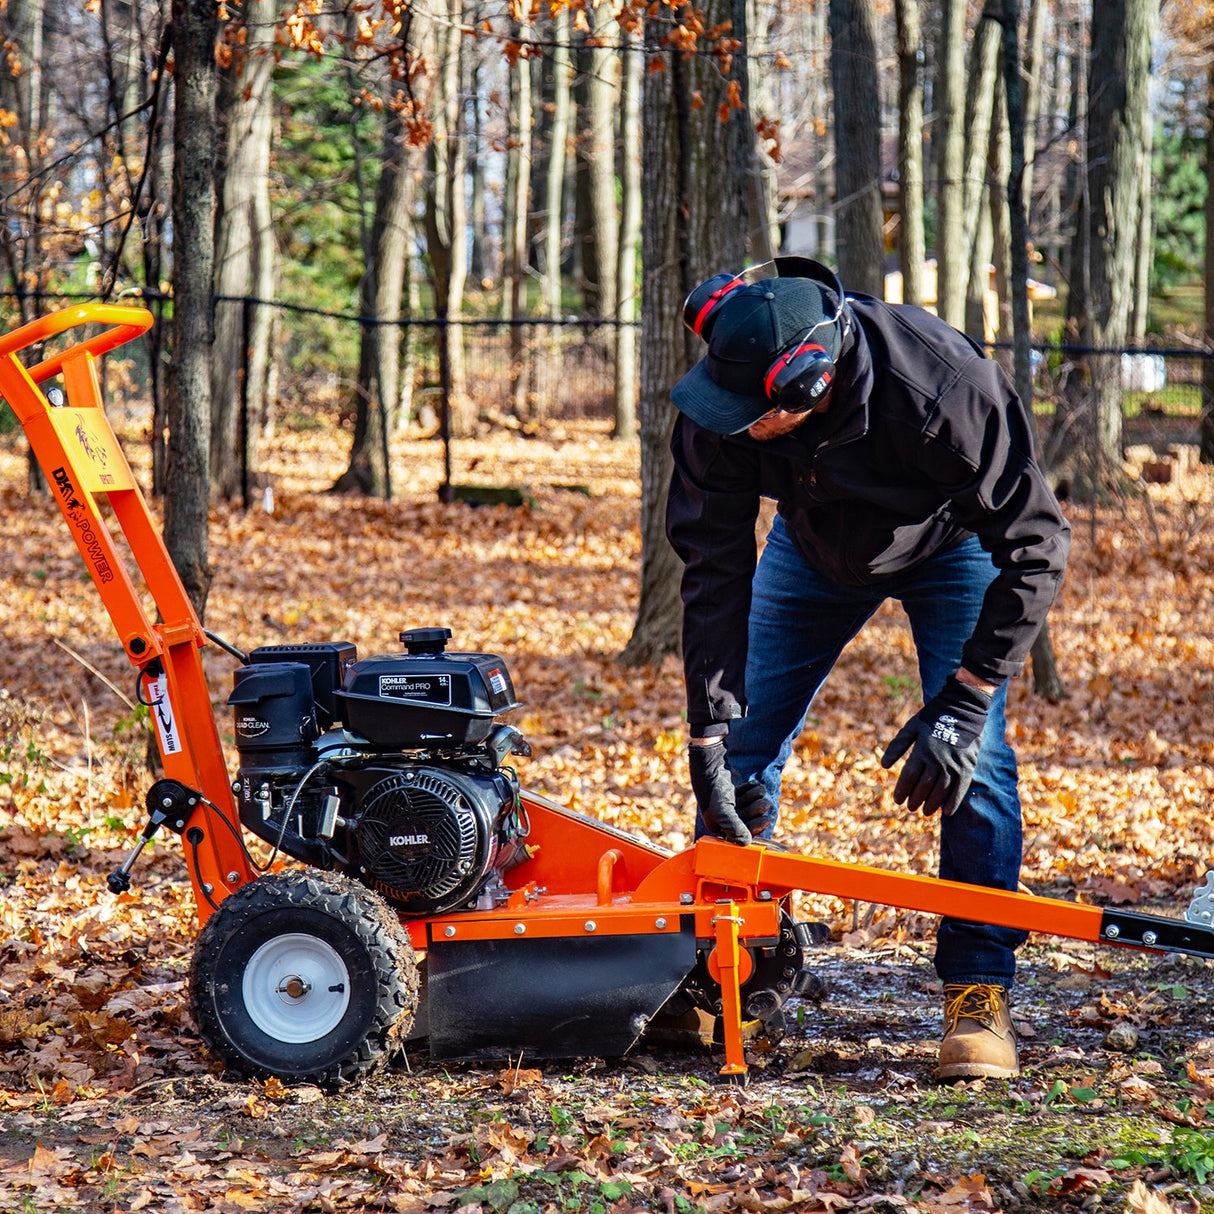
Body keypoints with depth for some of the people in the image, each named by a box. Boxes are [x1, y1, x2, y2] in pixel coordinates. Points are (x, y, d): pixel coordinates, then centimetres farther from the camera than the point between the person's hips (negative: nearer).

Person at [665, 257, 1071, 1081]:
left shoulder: (941, 388, -43)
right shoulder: (722, 408, -33)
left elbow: (1035, 547, -32)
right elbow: (714, 568, -24)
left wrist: (961, 705, -35)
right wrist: (710, 737, -27)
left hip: (950, 543, -3)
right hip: (816, 543, 3)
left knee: (972, 755, -19)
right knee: (743, 745, 0)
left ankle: (980, 990, -12)